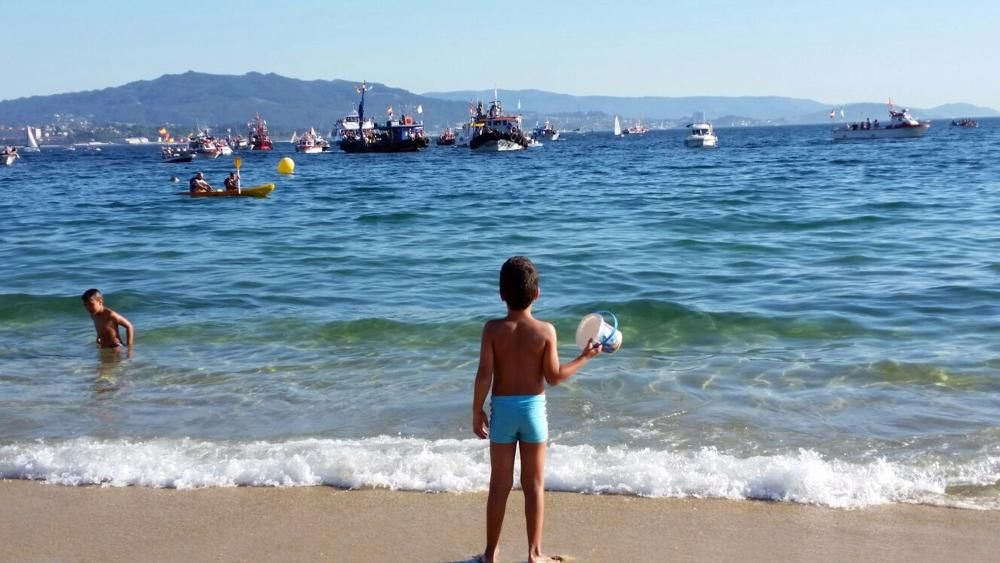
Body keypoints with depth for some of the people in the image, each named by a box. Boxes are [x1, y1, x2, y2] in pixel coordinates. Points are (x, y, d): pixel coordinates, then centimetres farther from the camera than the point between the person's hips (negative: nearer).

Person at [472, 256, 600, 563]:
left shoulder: (493, 329, -11)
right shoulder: (545, 330, -11)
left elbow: (484, 375, -13)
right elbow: (554, 377, -8)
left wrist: (477, 412, -2)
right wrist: (584, 357, 4)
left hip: (502, 409, 0)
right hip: (533, 408, 0)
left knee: (500, 485, 11)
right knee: (534, 484, 10)